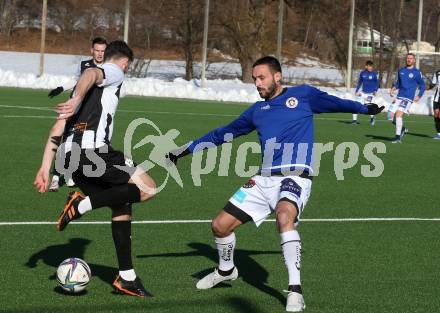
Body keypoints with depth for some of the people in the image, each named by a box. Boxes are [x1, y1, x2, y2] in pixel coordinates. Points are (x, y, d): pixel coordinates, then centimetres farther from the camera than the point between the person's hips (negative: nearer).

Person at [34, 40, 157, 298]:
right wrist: (77, 99, -36)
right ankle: (82, 204, -13)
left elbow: (58, 128, 27)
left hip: (71, 158, 9)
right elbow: (91, 73, -17)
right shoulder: (114, 73, 9)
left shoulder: (82, 87, 33)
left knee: (122, 205, 16)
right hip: (93, 149, -9)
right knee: (148, 188, -6)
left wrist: (46, 167, 24)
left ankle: (126, 277, 12)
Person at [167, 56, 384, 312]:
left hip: (295, 178, -6)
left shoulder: (303, 95, 6)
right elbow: (223, 134, 27)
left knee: (284, 216, -36)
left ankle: (295, 291, -34)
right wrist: (187, 149, 30)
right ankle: (226, 270, 36)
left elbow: (335, 103, 1)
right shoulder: (257, 111, 18)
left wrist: (364, 108, -11)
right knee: (220, 225, 5)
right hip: (264, 180, 6)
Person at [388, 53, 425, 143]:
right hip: (399, 97, 5)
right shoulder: (401, 70, 12)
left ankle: (398, 137, -13)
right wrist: (393, 89, 3)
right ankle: (402, 129, 24)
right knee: (391, 116, -2)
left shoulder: (417, 72, -1)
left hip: (408, 98, -5)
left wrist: (419, 96, -5)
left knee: (399, 115, -19)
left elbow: (422, 85, 6)